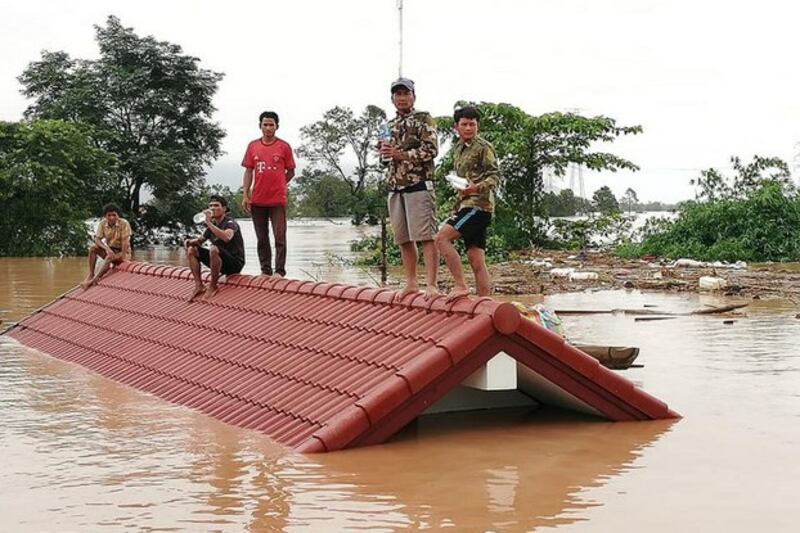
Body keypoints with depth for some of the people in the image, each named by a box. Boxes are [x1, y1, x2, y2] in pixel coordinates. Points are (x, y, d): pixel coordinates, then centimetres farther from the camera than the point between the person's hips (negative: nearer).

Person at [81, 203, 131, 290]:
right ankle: (91, 274, -21)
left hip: (122, 252, -4)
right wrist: (107, 248, -29)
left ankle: (94, 280, -35)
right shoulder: (102, 224, -6)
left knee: (110, 257, -35)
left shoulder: (124, 223, -18)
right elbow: (96, 239, -12)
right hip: (109, 250, 5)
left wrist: (123, 256, -26)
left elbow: (125, 241, -21)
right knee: (93, 247, -21)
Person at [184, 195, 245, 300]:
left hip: (235, 263, -8)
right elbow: (200, 240, 23)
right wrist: (190, 241, -1)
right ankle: (199, 286, -5)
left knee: (214, 249, -36)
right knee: (191, 250, 3)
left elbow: (226, 238, -36)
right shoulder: (212, 225, 10)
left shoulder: (230, 223, -13)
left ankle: (212, 287, -20)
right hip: (221, 263, 8)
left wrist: (209, 223, -35)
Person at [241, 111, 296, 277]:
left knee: (280, 237, -4)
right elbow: (248, 171, 8)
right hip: (257, 200, 3)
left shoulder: (284, 146, 0)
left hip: (277, 200, -3)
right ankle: (265, 271, 17)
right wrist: (245, 195, 2)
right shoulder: (253, 146, 7)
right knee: (262, 238, 9)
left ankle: (280, 271, 1)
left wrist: (277, 185, -1)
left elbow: (290, 172, 6)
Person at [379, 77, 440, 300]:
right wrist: (385, 151, 3)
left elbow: (431, 150, -11)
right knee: (404, 239, 8)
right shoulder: (390, 125, 20)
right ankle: (411, 283, 15)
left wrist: (401, 154, -14)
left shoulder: (423, 119, 0)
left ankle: (431, 285, -13)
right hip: (395, 187, 7)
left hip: (418, 185, -7)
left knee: (426, 237, -11)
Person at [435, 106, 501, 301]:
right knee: (476, 260, 4)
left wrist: (477, 187, -30)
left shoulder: (484, 147, -4)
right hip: (465, 205, 8)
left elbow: (495, 176, -12)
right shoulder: (458, 149, 21)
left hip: (478, 204, -8)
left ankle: (460, 285, -19)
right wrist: (457, 206, 26)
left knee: (442, 238, -21)